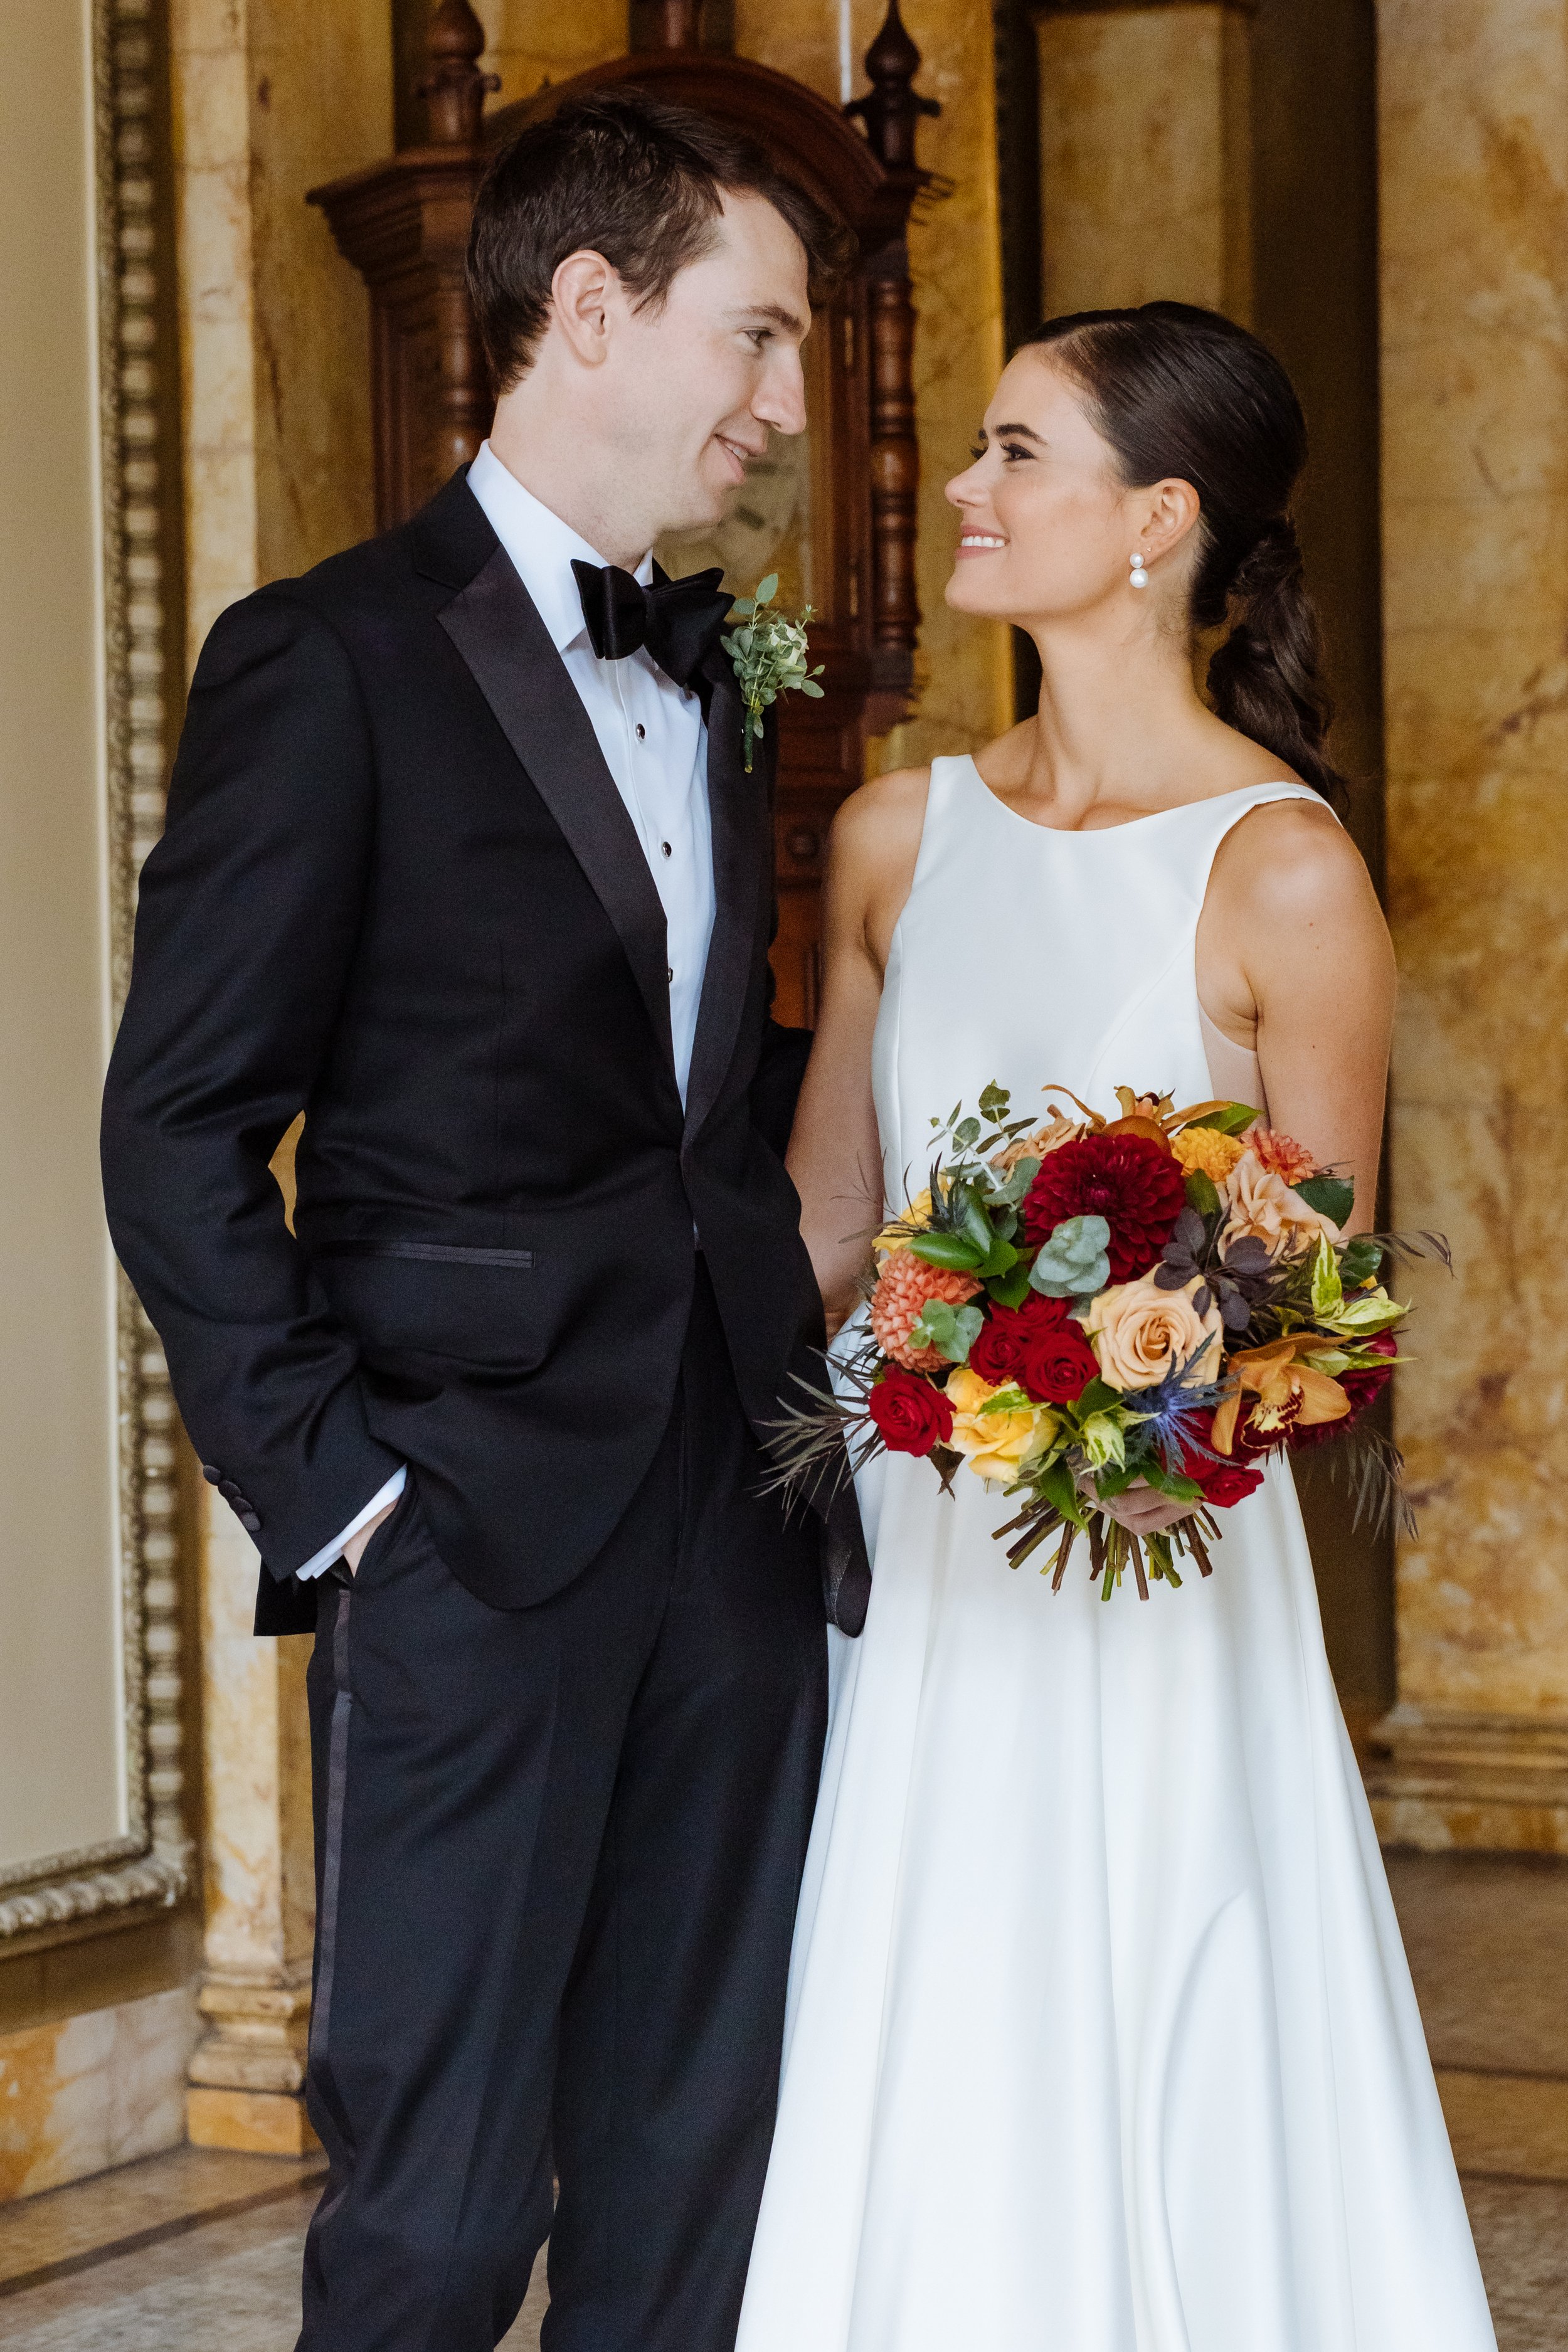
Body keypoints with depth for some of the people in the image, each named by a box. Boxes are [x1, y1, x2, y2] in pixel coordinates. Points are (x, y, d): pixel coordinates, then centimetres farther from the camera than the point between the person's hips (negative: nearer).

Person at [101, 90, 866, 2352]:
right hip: (481, 1550, -6)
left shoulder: (714, 677, 16)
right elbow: (180, 1129, -8)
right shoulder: (332, 659, -6)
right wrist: (330, 1483, -13)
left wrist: (805, 1386, 8)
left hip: (742, 1543, 7)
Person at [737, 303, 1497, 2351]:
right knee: (913, 2134, 9)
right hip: (914, 1565, 5)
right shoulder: (900, 839, 7)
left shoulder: (1281, 871, -10)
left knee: (1153, 2134, 2)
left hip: (1151, 1586, -5)